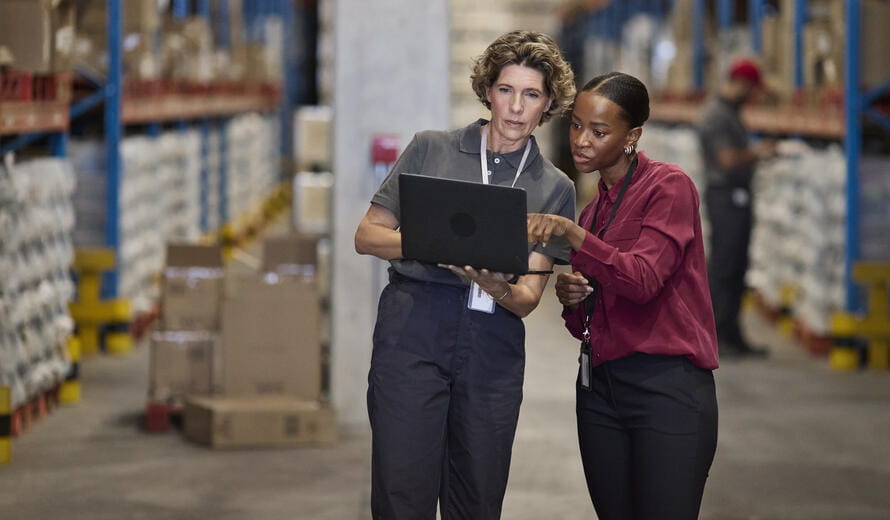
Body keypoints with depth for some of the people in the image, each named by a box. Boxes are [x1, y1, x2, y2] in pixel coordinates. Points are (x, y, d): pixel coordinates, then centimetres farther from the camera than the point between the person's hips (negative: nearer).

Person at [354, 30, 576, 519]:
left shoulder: (554, 188, 11)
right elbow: (367, 234, 7)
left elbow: (528, 297, 5)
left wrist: (497, 287, -19)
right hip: (413, 331, -2)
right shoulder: (431, 149, 8)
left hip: (493, 348, 2)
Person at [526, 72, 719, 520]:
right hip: (599, 389, 7)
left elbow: (643, 280, -20)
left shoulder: (668, 186, -5)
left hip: (667, 386, -7)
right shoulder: (594, 208, 18)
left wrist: (571, 232, -27)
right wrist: (569, 297, 0)